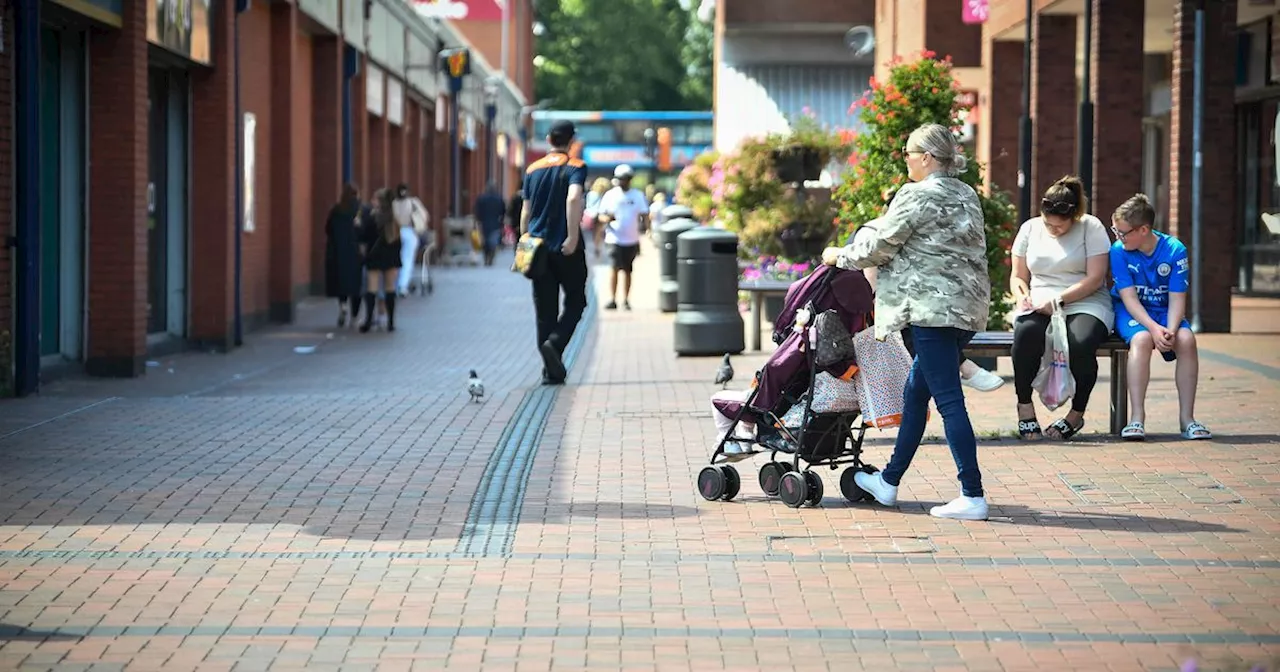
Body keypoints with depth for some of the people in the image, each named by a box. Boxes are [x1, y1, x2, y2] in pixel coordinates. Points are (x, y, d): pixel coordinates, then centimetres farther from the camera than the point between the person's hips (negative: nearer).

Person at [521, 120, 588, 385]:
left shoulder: (533, 170, 10)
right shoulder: (575, 167, -5)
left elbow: (526, 211, 12)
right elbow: (573, 198, -23)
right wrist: (573, 236, -24)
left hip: (540, 246, 4)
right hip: (567, 249, -4)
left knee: (545, 309, 6)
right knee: (575, 302, 10)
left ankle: (551, 370, 3)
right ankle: (555, 343, -16)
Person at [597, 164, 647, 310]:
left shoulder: (638, 195, 7)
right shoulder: (610, 195, 4)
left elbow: (644, 214, 8)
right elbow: (601, 216, 5)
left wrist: (642, 223, -13)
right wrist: (607, 219, -18)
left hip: (631, 239, 2)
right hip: (615, 238, -2)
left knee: (627, 270, 7)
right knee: (615, 268, -10)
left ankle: (626, 300, 13)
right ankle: (612, 299, -7)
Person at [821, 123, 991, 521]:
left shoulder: (916, 196, -11)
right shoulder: (967, 196, 15)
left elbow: (879, 245, -7)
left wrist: (841, 256, 12)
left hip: (933, 307, -9)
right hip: (968, 306, 9)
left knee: (948, 399, -8)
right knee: (916, 392, 18)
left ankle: (972, 496, -9)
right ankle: (889, 481, 27)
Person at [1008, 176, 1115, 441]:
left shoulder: (1091, 228, 0)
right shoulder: (1030, 228, 13)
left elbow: (1095, 278, -7)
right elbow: (1018, 277, 18)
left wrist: (1058, 300, -16)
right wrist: (1021, 297, -6)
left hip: (1085, 304, -2)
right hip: (1038, 306, 2)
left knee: (1081, 343, -37)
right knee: (1026, 332, -36)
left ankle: (1076, 414, -12)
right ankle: (1025, 406, -17)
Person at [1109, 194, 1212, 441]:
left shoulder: (1175, 250, -11)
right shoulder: (1119, 251, -12)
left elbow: (1177, 298, -12)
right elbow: (1129, 297, -16)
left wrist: (1170, 331, -31)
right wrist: (1154, 328, -31)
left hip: (1164, 311, 2)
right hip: (1130, 312, -1)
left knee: (1187, 339, -29)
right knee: (1142, 339, -35)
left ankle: (1187, 418, -21)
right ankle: (1137, 417, -35)